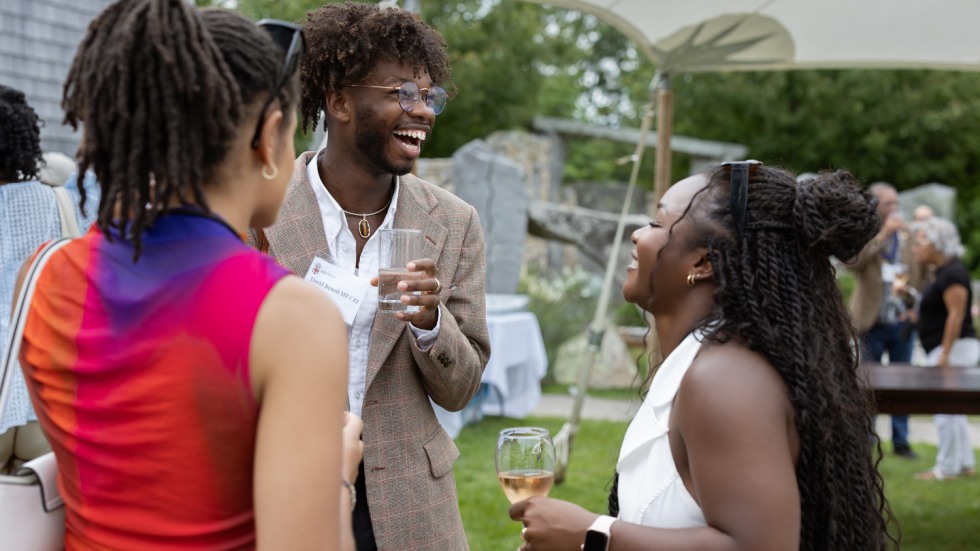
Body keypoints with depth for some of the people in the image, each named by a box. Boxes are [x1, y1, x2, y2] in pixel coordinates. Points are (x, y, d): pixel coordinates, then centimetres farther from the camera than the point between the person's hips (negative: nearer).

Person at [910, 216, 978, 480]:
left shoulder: (952, 274, -16)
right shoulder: (942, 272, 14)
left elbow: (956, 314, -22)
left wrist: (944, 354, -23)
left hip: (954, 348, -11)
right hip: (945, 349, 11)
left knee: (945, 408, -6)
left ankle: (947, 467, 1)